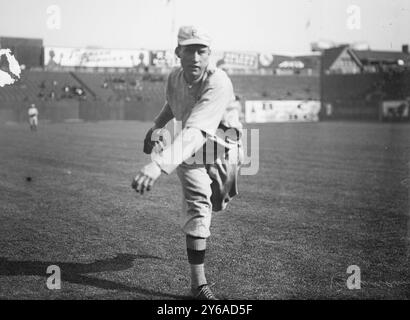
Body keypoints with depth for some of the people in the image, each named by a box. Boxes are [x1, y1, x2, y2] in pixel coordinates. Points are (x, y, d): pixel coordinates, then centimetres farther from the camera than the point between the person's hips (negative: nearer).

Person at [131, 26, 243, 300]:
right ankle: (199, 283, -12)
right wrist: (156, 126, 0)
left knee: (218, 204, 19)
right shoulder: (175, 78, -13)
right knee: (198, 205, -16)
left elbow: (195, 132, -50)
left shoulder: (218, 83, -35)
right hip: (190, 149, 2)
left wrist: (158, 164, -63)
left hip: (223, 150, -2)